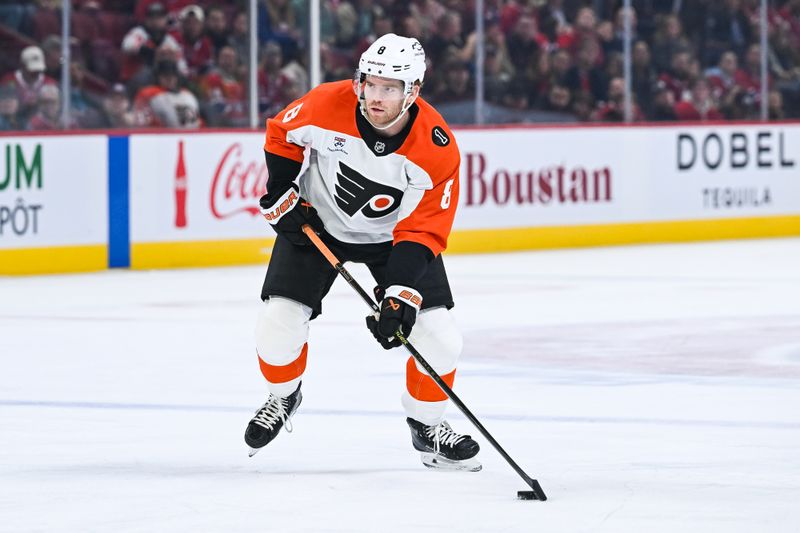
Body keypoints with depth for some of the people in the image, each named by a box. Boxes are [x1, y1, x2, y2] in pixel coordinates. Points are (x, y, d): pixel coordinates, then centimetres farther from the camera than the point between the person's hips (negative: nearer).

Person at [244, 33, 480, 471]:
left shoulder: (438, 151, -29)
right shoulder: (326, 106, -28)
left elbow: (423, 231, -24)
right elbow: (281, 134, -4)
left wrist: (401, 294, -33)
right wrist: (281, 195, -9)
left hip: (394, 233, 0)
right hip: (317, 222, 0)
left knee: (438, 336, -11)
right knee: (279, 324, -11)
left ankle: (427, 427, 15)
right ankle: (283, 398, 22)